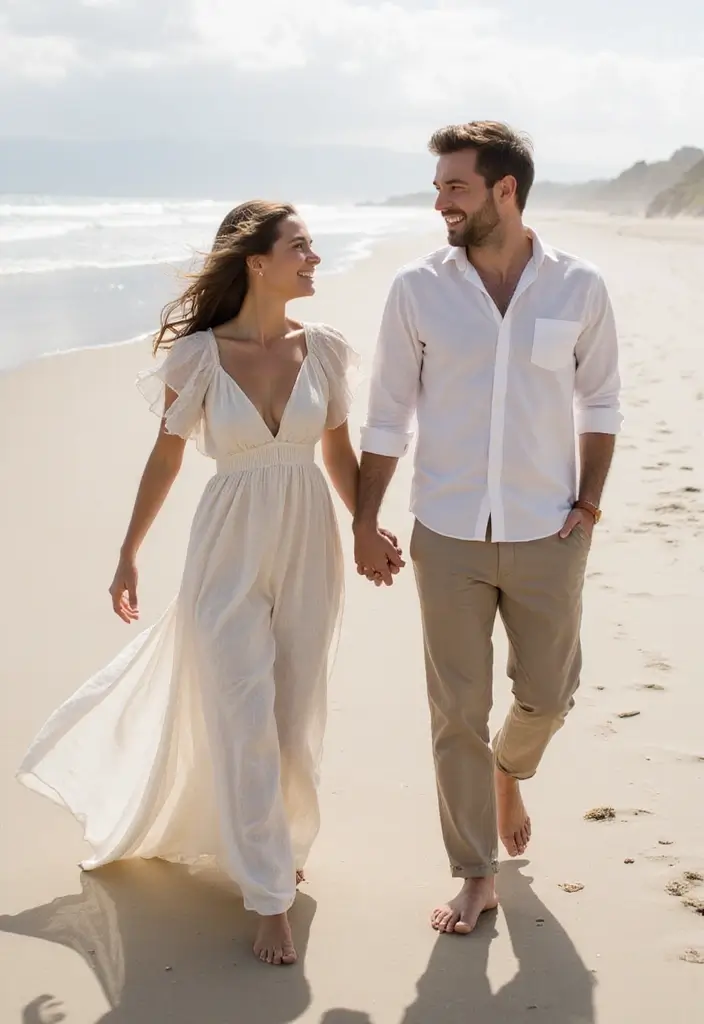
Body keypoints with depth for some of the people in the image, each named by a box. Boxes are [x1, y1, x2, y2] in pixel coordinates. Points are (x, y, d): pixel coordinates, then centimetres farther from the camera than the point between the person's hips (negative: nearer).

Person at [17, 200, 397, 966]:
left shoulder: (323, 348, -2)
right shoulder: (199, 355, -10)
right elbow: (165, 459, -1)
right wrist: (127, 556, 4)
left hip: (308, 547, 3)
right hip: (231, 550, -3)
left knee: (297, 715, 13)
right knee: (246, 721, -1)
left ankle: (279, 840, 39)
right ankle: (269, 897, 11)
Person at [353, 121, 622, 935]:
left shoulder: (579, 289, -4)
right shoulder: (416, 290, -5)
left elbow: (599, 404, 7)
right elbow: (387, 416, 1)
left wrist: (588, 505, -1)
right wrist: (364, 521, 1)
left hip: (546, 534, 1)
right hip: (448, 535, 0)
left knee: (547, 693, 12)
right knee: (457, 712, 5)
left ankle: (509, 772, 47)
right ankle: (475, 876, 21)